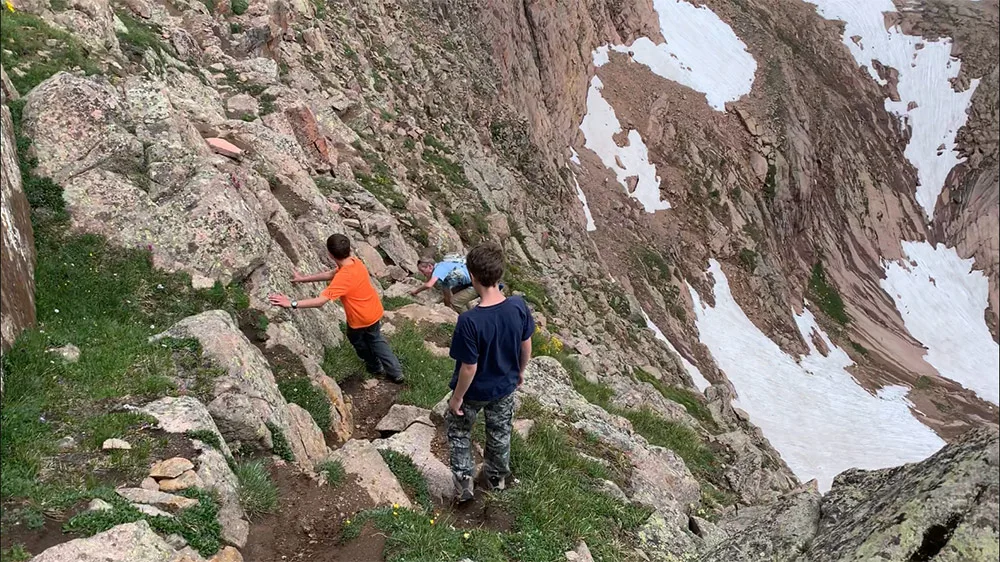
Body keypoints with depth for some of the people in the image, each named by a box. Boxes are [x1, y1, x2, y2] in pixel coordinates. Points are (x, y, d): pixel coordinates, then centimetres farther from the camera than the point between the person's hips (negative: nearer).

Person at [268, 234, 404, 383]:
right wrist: (304, 278, 10)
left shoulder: (343, 278, -34)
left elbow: (320, 301, -38)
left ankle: (375, 367, 48)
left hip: (360, 319, -6)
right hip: (375, 311, 6)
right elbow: (331, 274, 6)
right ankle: (396, 372, 34)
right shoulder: (355, 262, -9)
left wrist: (292, 303, -35)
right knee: (376, 339, 29)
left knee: (356, 339, 27)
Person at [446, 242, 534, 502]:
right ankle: (497, 477, 50)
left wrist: (457, 397, -9)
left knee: (459, 431, 26)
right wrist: (520, 371, 14)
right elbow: (526, 346, -6)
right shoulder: (519, 306, -22)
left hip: (474, 391, -4)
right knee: (500, 432, 28)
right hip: (505, 386, 4)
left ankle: (464, 481, 35)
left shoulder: (470, 321, -36)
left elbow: (469, 367, -26)